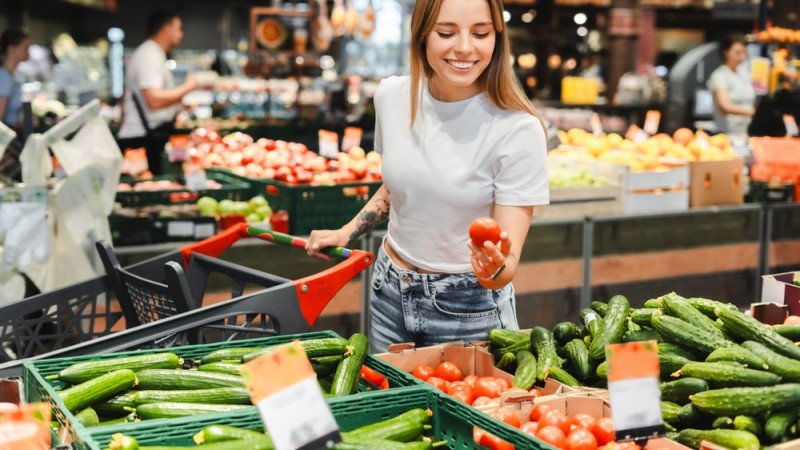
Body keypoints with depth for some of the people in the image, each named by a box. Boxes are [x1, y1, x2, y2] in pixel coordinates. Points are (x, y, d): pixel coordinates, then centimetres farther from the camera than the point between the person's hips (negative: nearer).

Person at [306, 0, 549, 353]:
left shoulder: (518, 130, -21)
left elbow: (509, 265, -21)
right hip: (389, 296, 5)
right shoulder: (392, 96, -7)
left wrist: (495, 268, -41)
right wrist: (346, 233, 4)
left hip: (469, 310, -4)